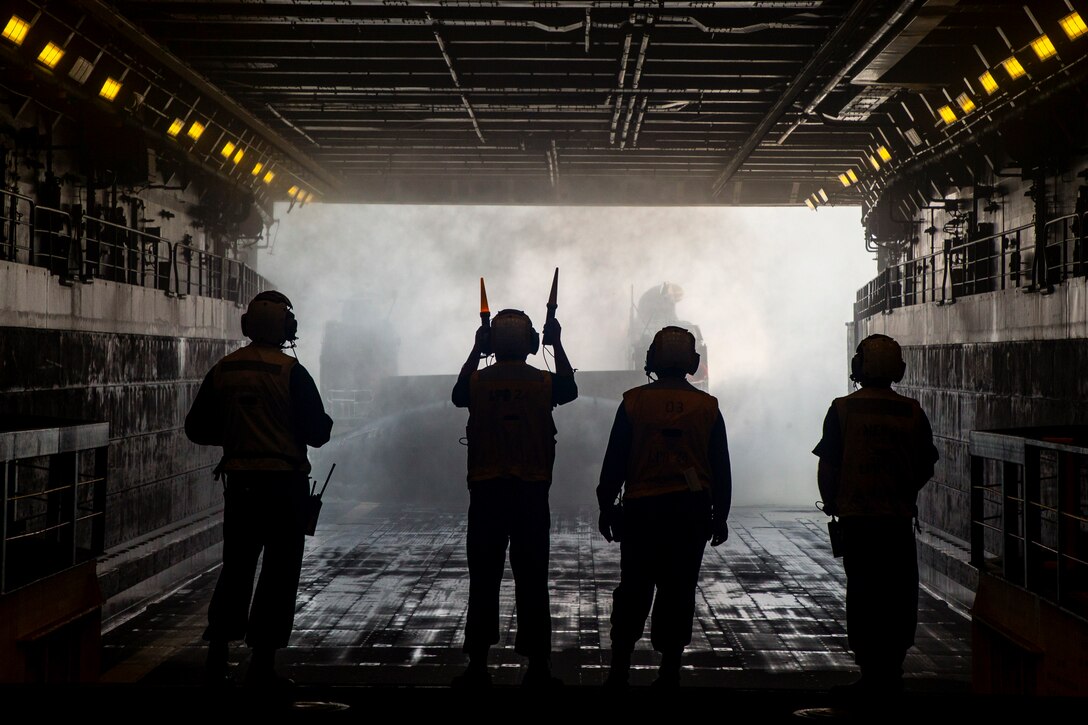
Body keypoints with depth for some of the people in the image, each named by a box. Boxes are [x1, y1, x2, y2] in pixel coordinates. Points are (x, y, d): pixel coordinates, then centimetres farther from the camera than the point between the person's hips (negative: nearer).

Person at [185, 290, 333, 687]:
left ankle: (217, 656, 14)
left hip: (239, 482, 4)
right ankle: (262, 665, 5)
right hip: (285, 484, -4)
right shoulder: (291, 372, -12)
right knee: (279, 573, 4)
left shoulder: (222, 371, 2)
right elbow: (317, 432, -11)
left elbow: (197, 428, 7)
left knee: (236, 568, 15)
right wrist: (322, 421, 11)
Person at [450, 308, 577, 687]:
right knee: (532, 580, 4)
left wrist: (475, 349, 26)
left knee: (483, 580, 5)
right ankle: (537, 666, 8)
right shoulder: (543, 382, -4)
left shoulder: (479, 382, -3)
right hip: (532, 491, 0)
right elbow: (570, 389, 19)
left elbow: (458, 395, 21)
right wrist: (557, 344, 25)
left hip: (486, 491, 0)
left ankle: (478, 665, 8)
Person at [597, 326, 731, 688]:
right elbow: (721, 468, 5)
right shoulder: (707, 406, 1)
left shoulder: (634, 401, -3)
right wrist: (720, 515, 13)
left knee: (634, 590, 8)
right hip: (692, 511, 1)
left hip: (642, 509, 0)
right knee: (679, 591, 5)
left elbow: (614, 460, -1)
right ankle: (669, 669, 7)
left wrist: (606, 505, 7)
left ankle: (619, 668, 9)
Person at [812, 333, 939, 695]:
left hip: (856, 517, -1)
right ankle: (891, 672, 13)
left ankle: (872, 675, 7)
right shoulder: (912, 411, 0)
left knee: (862, 595, 6)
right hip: (900, 517, 2)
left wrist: (832, 503, 12)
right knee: (899, 597, 10)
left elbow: (827, 467, -4)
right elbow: (927, 465, 7)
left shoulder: (843, 409, -5)